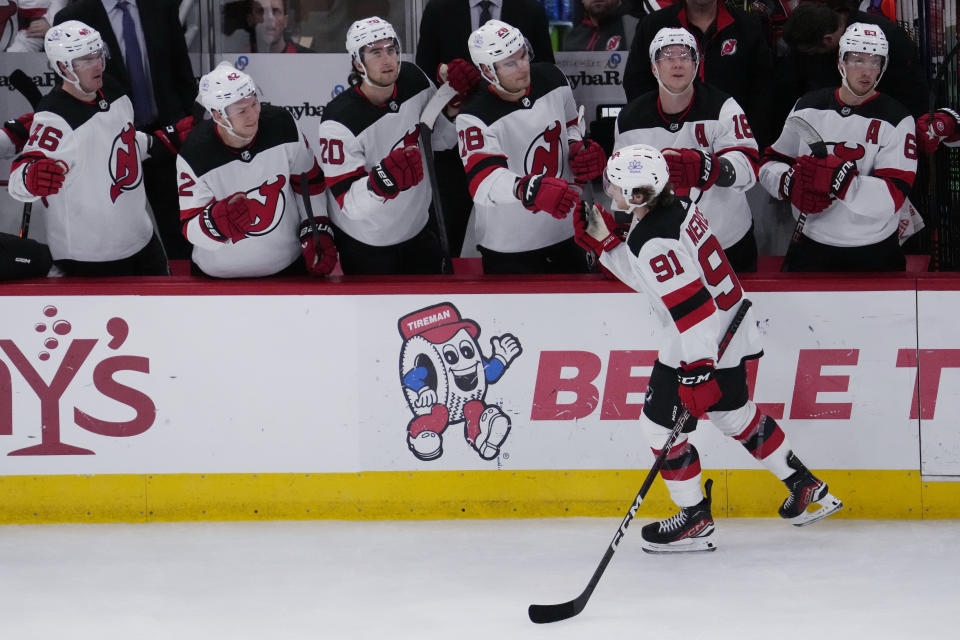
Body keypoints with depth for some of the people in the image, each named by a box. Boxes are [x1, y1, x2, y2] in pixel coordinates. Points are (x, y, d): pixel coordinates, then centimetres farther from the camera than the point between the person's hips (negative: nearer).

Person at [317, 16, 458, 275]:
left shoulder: (413, 79, -8)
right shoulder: (339, 120, -27)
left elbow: (444, 137, 8)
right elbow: (350, 203, -28)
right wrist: (384, 177, -48)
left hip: (419, 231, 6)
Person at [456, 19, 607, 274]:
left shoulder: (551, 79, -2)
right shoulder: (476, 117, -23)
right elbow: (483, 181, -37)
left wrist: (580, 149, -6)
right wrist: (530, 190, -55)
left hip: (565, 232, 6)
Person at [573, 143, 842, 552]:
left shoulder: (656, 241, -26)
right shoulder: (675, 207, 3)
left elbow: (691, 307, -30)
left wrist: (698, 372, -30)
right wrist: (605, 244, 7)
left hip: (703, 347, -10)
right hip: (732, 332, 10)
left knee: (659, 425, 3)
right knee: (734, 414, 26)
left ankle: (694, 518, 12)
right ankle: (808, 489, 34)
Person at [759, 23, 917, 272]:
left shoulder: (896, 120, -10)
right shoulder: (808, 107, 3)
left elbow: (892, 197, -19)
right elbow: (770, 163, 7)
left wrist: (838, 178, -34)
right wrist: (792, 184, -16)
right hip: (811, 249, 2)